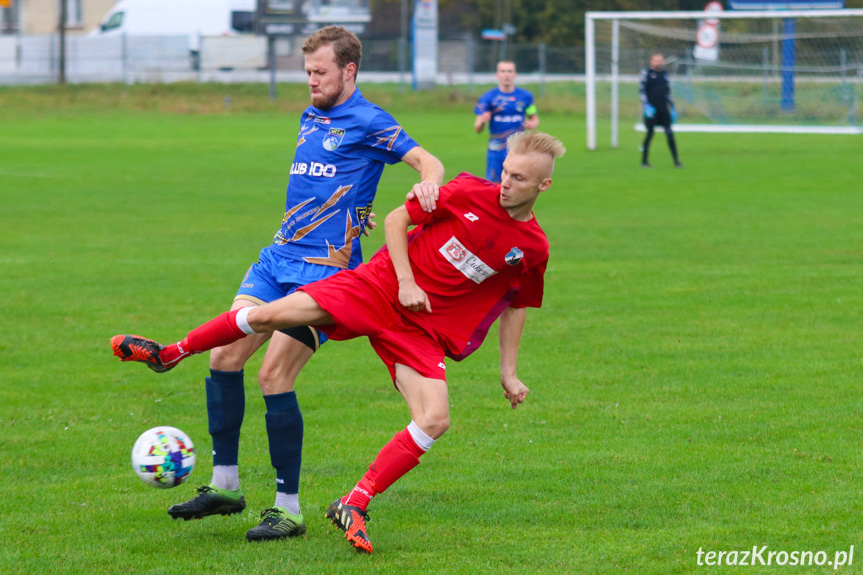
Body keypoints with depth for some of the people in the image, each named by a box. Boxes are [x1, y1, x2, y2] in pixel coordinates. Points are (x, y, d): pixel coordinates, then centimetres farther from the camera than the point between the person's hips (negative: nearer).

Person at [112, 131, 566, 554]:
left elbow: (516, 305, 14)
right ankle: (170, 354, 9)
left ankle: (353, 505, -9)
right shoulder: (471, 193, -9)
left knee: (435, 420, -20)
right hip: (378, 285, -2)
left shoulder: (532, 248, -3)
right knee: (270, 314, -15)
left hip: (421, 329, 2)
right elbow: (397, 219, 0)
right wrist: (406, 281, -11)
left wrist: (508, 372, 12)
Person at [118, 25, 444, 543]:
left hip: (325, 268, -8)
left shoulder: (368, 123, -5)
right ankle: (226, 485, 8)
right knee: (225, 355, -4)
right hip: (279, 257, 8)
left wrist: (428, 182, -36)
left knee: (274, 375, -14)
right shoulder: (311, 118, 19)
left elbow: (428, 161, -13)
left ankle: (288, 509, -4)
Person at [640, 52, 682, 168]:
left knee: (670, 134, -2)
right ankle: (644, 161, 9)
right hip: (651, 109, -4)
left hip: (663, 109, 4)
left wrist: (672, 108, 19)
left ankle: (676, 161, 0)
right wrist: (646, 106, -17)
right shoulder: (646, 72, -2)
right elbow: (641, 90, -6)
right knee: (650, 133, -2)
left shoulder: (664, 73, 14)